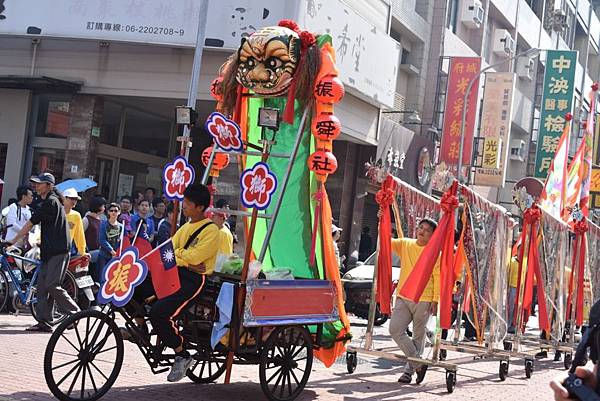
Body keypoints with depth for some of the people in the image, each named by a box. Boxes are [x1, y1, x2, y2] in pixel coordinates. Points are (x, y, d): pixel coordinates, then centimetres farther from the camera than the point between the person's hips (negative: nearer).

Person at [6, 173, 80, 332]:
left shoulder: (51, 202, -11)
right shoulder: (50, 201, 21)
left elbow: (30, 223, -10)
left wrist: (14, 240, -5)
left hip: (58, 252, -10)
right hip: (50, 251, 10)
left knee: (51, 285, -14)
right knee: (42, 286, 4)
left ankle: (74, 312, -2)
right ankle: (44, 322, 4)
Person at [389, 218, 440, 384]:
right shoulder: (405, 244, 10)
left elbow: (437, 277, -3)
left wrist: (435, 300, -9)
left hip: (424, 300, -3)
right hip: (403, 297, 3)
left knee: (418, 336, 3)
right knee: (395, 330, -9)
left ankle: (409, 370, 13)